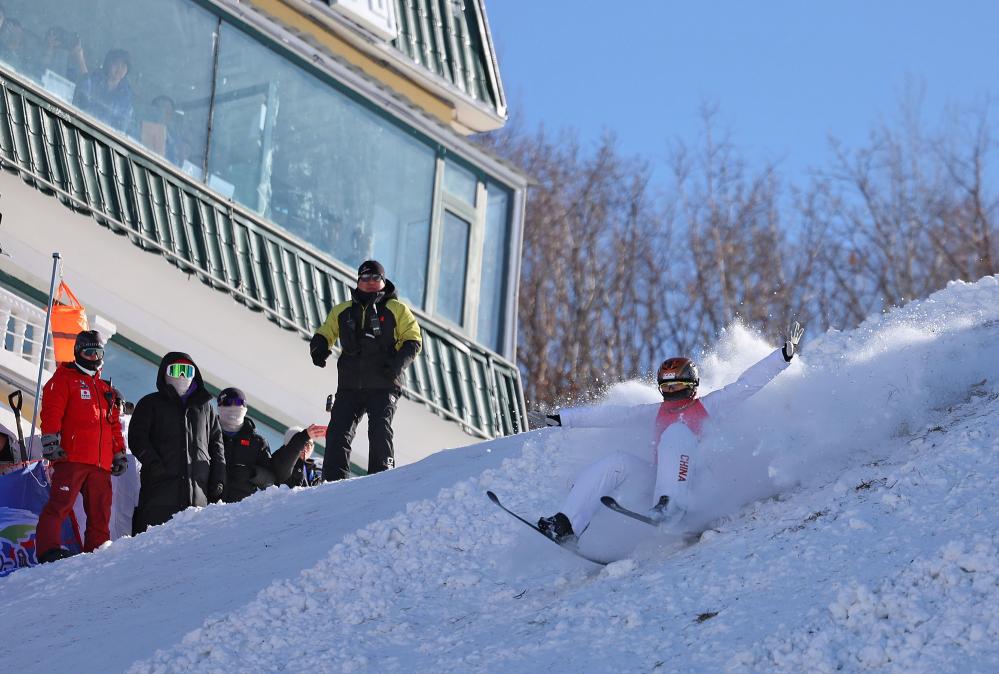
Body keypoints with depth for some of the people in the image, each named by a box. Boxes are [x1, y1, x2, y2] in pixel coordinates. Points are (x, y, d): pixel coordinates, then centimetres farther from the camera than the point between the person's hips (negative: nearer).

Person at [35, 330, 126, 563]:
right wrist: (50, 441, -19)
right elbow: (51, 411, -5)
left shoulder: (105, 389, 28)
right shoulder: (64, 379, 8)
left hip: (101, 463, 6)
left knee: (100, 513, 3)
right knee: (60, 505, -16)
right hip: (71, 458, -6)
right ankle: (48, 549, -22)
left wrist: (119, 454, 20)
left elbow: (114, 425, 28)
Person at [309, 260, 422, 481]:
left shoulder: (397, 310, 8)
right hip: (350, 386, 3)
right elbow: (325, 333, 22)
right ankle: (332, 481, -8)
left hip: (383, 387, -3)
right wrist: (319, 348, -3)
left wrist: (399, 363, -13)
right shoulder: (342, 311, 17)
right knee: (338, 432, -8)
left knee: (380, 429, -20)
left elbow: (413, 340, 6)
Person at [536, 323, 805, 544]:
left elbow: (748, 383, 7)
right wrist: (566, 418, 25)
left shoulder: (707, 406, 13)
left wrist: (784, 355, -3)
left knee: (677, 431, -27)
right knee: (616, 462, -17)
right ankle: (565, 526, -31)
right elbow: (616, 415, 27)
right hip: (660, 479, 5)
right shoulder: (659, 412, 27)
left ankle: (670, 506, -49)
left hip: (695, 481, -5)